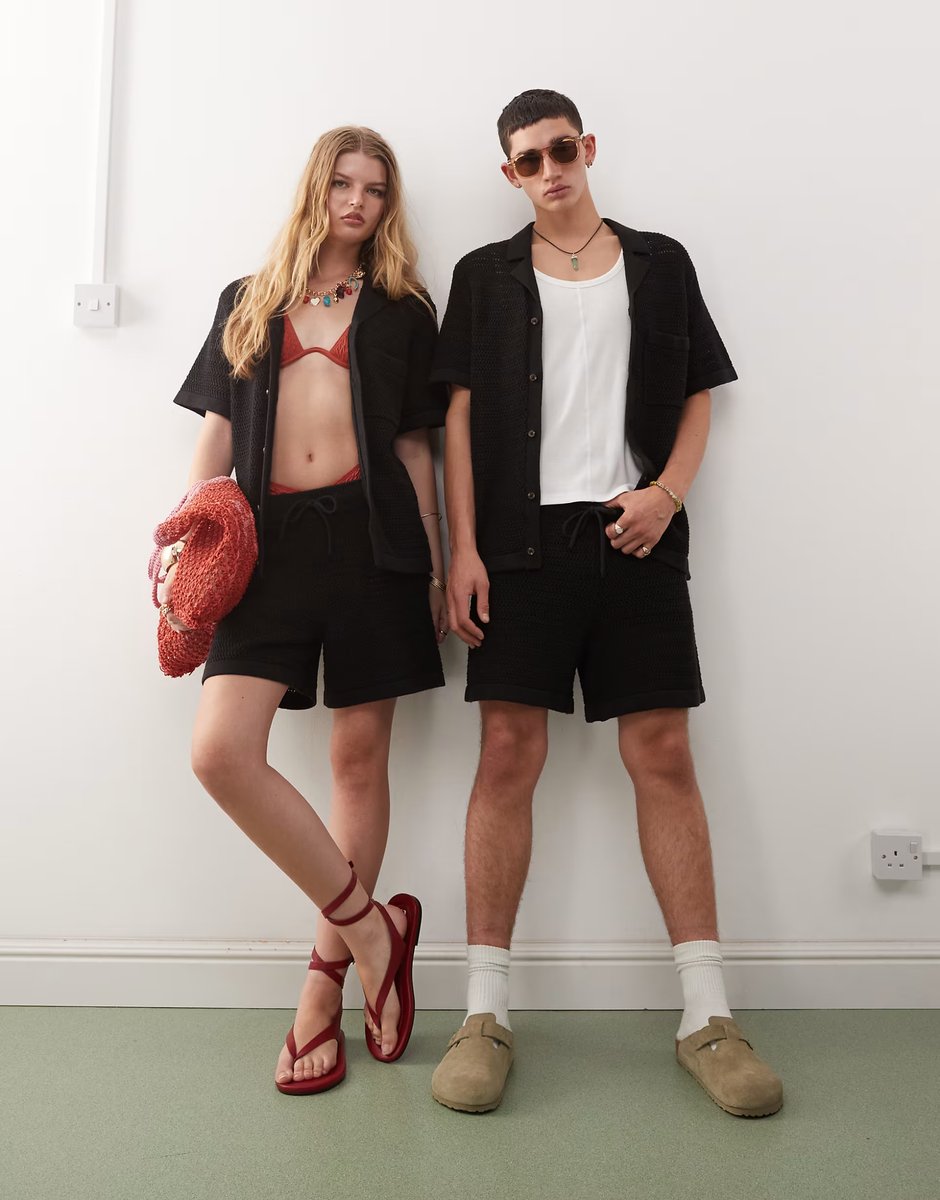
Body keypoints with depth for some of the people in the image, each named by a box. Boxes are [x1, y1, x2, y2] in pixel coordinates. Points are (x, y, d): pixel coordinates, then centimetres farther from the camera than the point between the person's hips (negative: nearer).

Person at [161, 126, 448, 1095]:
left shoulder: (401, 309, 15)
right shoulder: (247, 301, 19)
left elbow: (413, 445, 12)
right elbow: (215, 436, 15)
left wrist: (437, 566, 6)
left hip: (371, 534, -1)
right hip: (269, 537, 2)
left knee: (358, 753, 0)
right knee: (219, 751, -13)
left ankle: (327, 978, 15)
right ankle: (371, 926, 3)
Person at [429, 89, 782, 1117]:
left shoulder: (660, 264, 17)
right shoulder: (485, 276, 15)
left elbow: (696, 400, 15)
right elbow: (462, 417, 7)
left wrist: (665, 493, -5)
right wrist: (463, 548, -4)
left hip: (636, 537, 1)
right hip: (523, 538, 0)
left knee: (662, 753, -2)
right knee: (509, 753, -6)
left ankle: (707, 1014, 7)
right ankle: (485, 1012, 3)